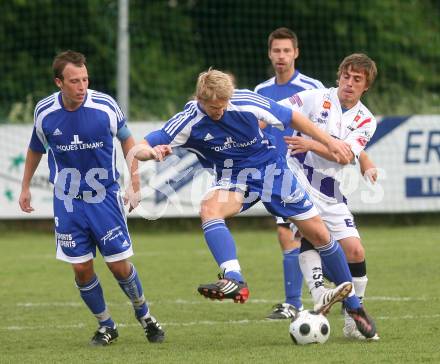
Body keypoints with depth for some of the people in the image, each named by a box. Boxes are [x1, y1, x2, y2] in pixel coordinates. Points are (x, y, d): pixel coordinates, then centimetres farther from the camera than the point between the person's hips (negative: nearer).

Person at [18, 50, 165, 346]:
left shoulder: (105, 106, -14)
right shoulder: (45, 112, -9)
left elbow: (127, 138, 4)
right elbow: (35, 149, 12)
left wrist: (135, 183, 0)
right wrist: (26, 186, 17)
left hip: (104, 198, -1)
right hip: (67, 203, 1)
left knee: (120, 265, -2)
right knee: (81, 268, 0)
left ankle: (145, 316, 23)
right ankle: (106, 326, 19)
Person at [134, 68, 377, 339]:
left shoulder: (247, 102, -19)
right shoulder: (188, 123, -20)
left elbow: (291, 118, -4)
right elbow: (139, 149, -23)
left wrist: (329, 142, -2)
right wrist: (152, 151, -47)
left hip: (271, 169, 1)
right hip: (233, 180, 0)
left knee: (319, 233, 0)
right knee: (209, 208, -35)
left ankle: (353, 305, 17)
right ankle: (234, 280, -51)